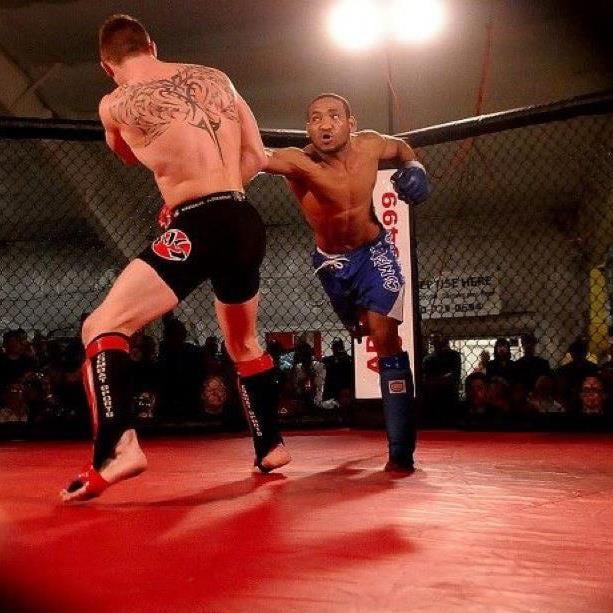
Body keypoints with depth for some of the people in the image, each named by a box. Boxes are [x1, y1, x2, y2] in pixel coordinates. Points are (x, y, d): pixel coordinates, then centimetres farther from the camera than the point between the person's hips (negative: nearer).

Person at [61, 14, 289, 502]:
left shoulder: (114, 105, 4)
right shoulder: (216, 78, 15)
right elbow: (257, 157, 17)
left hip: (197, 228, -6)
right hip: (246, 223, 6)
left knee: (102, 327, -2)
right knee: (244, 344, 26)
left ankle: (118, 446, -21)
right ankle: (271, 445, 34)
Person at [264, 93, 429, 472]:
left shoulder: (369, 145, -17)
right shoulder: (299, 162, -28)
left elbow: (402, 148, 8)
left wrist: (413, 167, -13)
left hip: (375, 251, 0)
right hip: (332, 261, 0)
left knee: (384, 335, -15)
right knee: (369, 333, 19)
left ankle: (401, 449, -11)